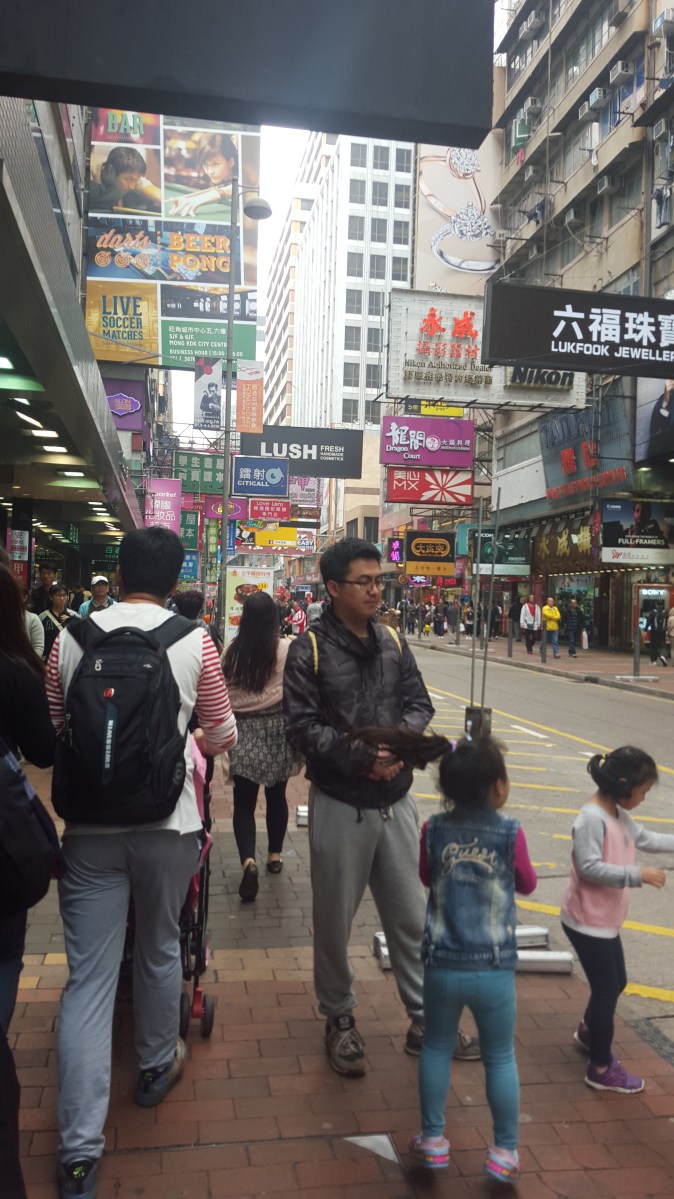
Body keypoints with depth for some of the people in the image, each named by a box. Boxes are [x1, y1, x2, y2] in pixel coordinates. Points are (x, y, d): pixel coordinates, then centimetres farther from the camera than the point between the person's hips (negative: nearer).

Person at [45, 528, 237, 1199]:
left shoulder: (70, 638, -2)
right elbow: (222, 735, 4)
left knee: (88, 976, 5)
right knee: (159, 948, 21)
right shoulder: (194, 642, -5)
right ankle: (156, 1067, 41)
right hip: (166, 819, 0)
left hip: (89, 823, 1)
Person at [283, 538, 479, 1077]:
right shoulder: (310, 649, -10)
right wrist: (361, 757, -23)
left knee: (412, 916, 14)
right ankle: (339, 1019, 34)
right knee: (335, 922, 12)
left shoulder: (392, 642, 5)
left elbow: (419, 703, 6)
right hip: (340, 804, -4)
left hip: (396, 800, 4)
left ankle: (426, 1021, 31)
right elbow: (303, 726, -15)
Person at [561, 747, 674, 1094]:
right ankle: (602, 1069, 19)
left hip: (605, 921, 10)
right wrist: (638, 874, -28)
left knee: (616, 983, 23)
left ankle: (588, 1032, 47)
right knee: (606, 990, 2)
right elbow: (590, 868, -29)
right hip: (587, 922, -10)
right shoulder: (592, 818, -26)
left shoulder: (620, 816, 5)